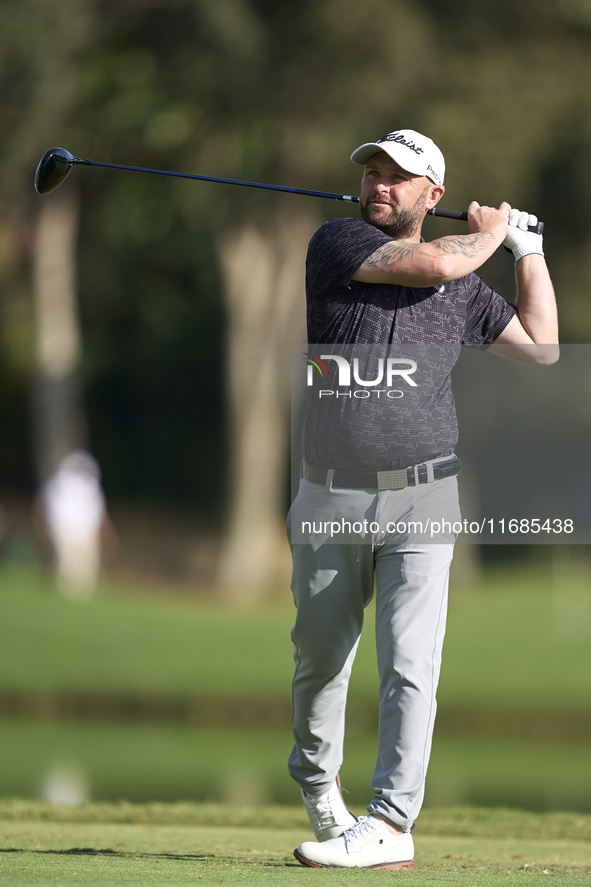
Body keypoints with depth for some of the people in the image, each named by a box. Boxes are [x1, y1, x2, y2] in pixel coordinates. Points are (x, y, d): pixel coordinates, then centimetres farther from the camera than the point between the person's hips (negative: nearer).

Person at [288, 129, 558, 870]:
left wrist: (527, 248, 17)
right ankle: (316, 779, 39)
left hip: (421, 501, 0)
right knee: (320, 657, 12)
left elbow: (541, 345, 18)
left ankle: (389, 825, -15)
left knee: (408, 663, -12)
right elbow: (436, 264, -16)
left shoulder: (465, 290, 9)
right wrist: (488, 231, 3)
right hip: (331, 500, 0)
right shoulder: (337, 243, -3)